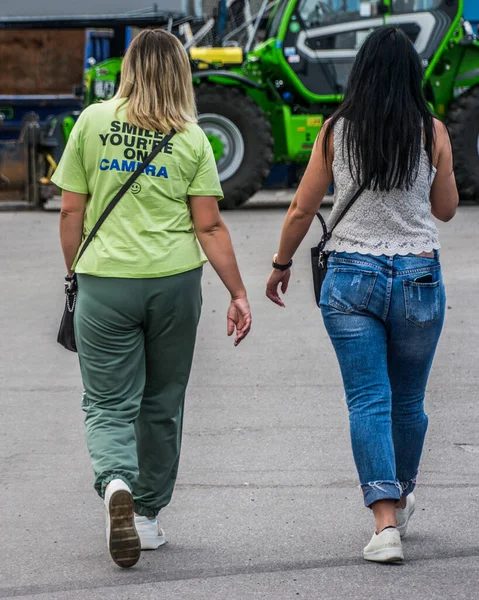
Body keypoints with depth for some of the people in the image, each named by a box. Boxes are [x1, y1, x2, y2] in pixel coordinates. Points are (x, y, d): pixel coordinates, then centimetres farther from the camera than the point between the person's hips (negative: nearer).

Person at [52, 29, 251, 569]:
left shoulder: (93, 122, 0)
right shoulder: (191, 139, 0)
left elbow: (71, 211, 2)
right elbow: (209, 227, -3)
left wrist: (76, 275, 14)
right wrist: (238, 294, 3)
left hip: (105, 280, -1)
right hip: (175, 281, 1)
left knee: (109, 403, 3)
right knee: (162, 403, 15)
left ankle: (115, 484, -25)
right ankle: (148, 516, 23)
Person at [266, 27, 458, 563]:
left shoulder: (336, 131, -2)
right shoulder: (432, 132, -3)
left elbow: (302, 209, 1)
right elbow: (446, 209, 9)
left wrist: (281, 264, 15)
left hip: (350, 275, 0)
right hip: (418, 275, 1)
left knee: (369, 400, -2)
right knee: (408, 401, 17)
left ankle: (385, 522, -14)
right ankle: (400, 501, 34)